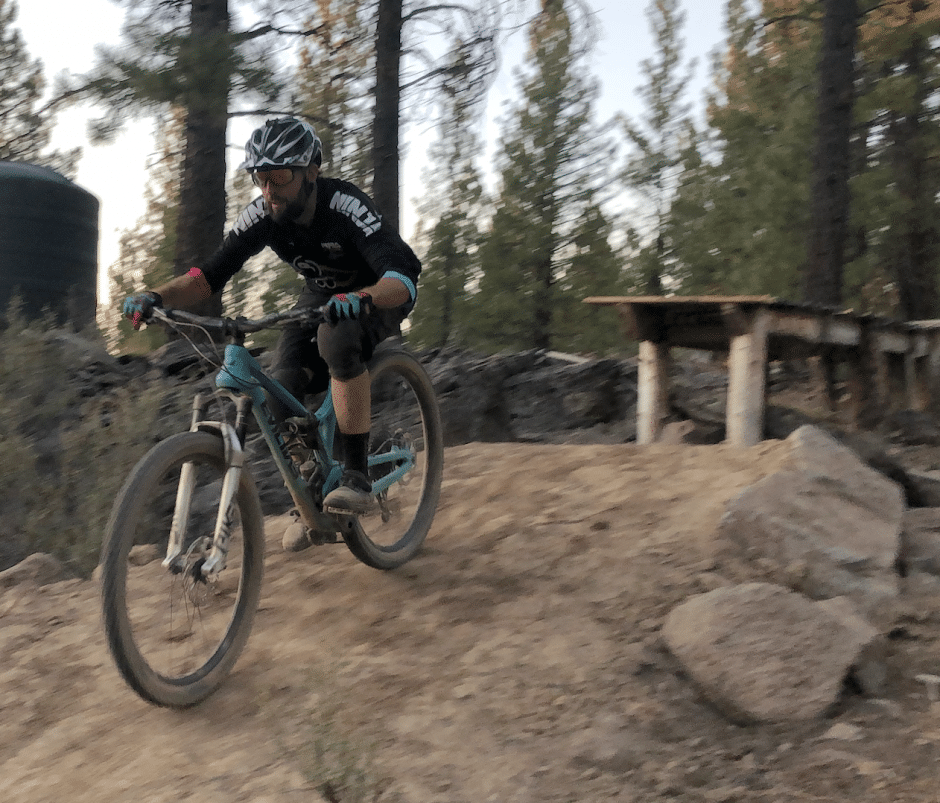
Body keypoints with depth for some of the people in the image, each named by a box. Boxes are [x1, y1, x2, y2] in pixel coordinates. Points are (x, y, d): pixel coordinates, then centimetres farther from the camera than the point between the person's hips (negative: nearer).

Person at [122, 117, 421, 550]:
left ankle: (357, 476, -30)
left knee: (337, 337, -39)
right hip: (321, 295, 5)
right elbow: (211, 274, -17)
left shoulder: (346, 207, -34)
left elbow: (404, 275, -45)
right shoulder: (262, 215, -18)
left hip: (376, 298, -5)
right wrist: (155, 295, -35)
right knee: (282, 394, -17)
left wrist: (362, 298, -66)